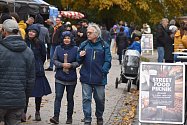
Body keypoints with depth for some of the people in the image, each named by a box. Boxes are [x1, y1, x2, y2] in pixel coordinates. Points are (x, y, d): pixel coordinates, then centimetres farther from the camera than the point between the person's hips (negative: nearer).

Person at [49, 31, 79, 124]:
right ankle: (56, 116, -10)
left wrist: (71, 65, -19)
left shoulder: (75, 49, 0)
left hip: (71, 78, 0)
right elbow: (55, 60, 1)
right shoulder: (58, 48, 4)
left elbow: (78, 62, -1)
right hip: (59, 77, 0)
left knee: (70, 98, 9)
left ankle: (69, 117, 20)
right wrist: (62, 65, -16)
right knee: (58, 96, -8)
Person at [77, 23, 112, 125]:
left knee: (100, 99, 10)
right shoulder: (84, 45, 7)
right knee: (86, 98, 1)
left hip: (99, 78, -1)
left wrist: (103, 71, -12)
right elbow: (79, 61, 11)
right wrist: (80, 56, -10)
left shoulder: (104, 45, -1)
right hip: (86, 78, 2)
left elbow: (107, 60, -1)